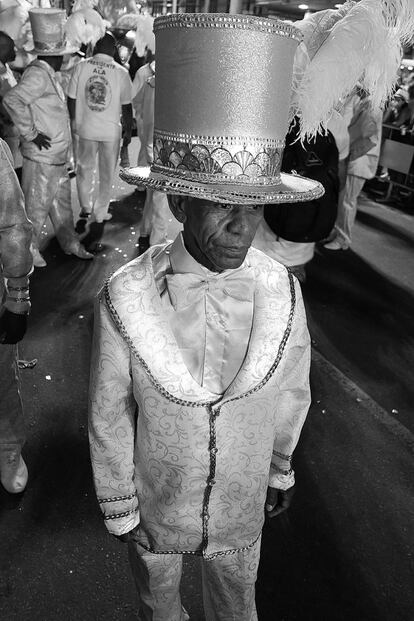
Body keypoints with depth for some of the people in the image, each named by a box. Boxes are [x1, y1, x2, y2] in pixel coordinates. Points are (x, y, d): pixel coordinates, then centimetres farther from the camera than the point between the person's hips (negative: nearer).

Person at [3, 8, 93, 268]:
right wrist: (31, 134, -22)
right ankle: (30, 252, 16)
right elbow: (12, 100, -27)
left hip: (58, 156, 9)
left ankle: (70, 243, 31)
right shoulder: (38, 74, -16)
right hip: (42, 158, -9)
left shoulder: (49, 75, 14)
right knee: (36, 208, 3)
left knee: (62, 203, 18)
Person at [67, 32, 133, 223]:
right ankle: (100, 212, 19)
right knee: (107, 173, 12)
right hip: (111, 131, -1)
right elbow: (126, 107, -5)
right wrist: (128, 131, 7)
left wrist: (73, 121, 14)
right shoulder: (121, 72, -8)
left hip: (86, 128, 1)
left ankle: (85, 207, 24)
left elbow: (71, 100, 0)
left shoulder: (81, 67, -4)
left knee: (85, 168, 19)